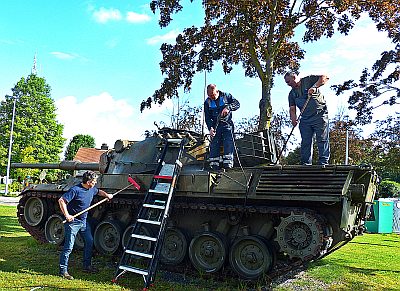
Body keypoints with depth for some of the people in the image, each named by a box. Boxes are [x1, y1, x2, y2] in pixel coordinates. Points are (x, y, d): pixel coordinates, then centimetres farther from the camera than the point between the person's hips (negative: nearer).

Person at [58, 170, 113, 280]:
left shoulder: (92, 189, 3)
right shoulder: (75, 190, -21)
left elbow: (98, 191, 26)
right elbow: (61, 200, -23)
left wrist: (107, 195, 9)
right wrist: (66, 215, -27)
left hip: (84, 221, 8)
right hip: (73, 222, -8)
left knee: (89, 242, 14)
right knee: (69, 247, -4)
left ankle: (87, 265, 28)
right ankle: (63, 270, 7)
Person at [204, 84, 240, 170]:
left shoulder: (226, 96, 2)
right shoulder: (207, 102, 6)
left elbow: (237, 104, -2)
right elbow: (207, 117, 1)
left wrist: (228, 108, -21)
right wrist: (210, 128, -15)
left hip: (227, 124, -2)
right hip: (215, 125, 2)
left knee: (228, 144, -12)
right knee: (214, 145, -3)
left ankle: (228, 164, -12)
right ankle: (214, 165, 1)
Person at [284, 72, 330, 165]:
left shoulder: (309, 80, 2)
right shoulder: (292, 93, 16)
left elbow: (325, 77, -7)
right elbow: (292, 108, 8)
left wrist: (315, 87, -19)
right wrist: (293, 117, -11)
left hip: (320, 115, -5)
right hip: (305, 119, 5)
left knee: (322, 140, -6)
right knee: (305, 142, 2)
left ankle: (323, 162, -5)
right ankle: (306, 164, 6)